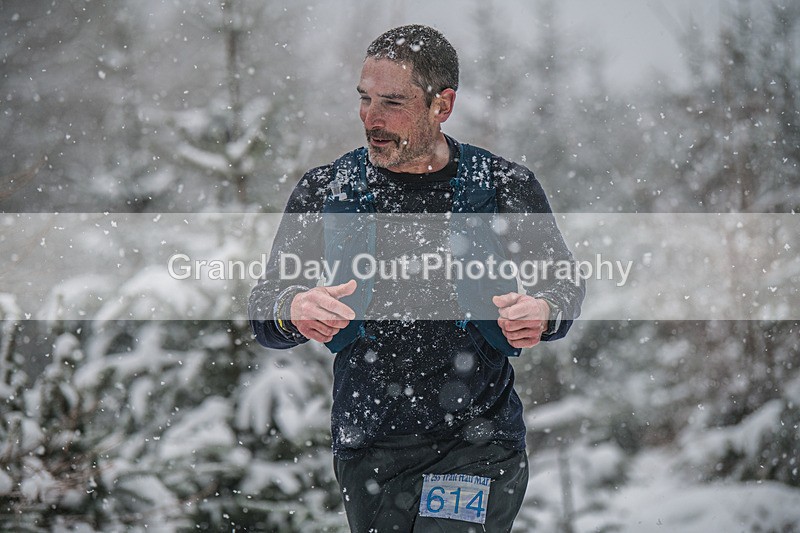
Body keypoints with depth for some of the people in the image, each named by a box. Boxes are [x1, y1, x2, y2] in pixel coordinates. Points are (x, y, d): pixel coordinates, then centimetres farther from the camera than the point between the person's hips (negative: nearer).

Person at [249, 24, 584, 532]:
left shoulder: (505, 188, -1)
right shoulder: (324, 192, 2)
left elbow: (565, 284, 10)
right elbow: (264, 307, 3)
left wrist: (542, 313, -14)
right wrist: (294, 311, -22)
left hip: (477, 446, -3)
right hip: (367, 450, 3)